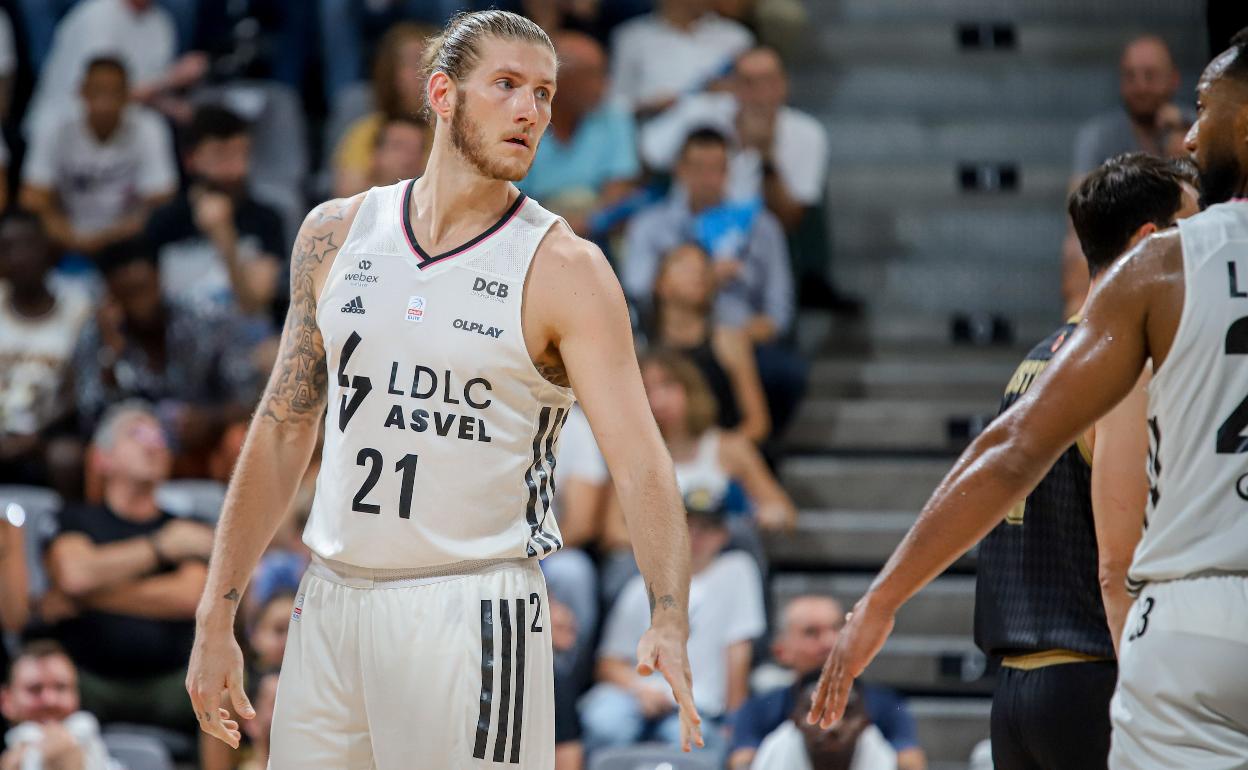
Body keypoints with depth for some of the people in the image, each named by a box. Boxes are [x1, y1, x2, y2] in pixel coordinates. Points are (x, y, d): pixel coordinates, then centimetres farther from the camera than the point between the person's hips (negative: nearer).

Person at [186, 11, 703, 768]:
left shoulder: (563, 271, -6)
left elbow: (640, 461, -13)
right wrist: (217, 618, 7)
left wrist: (670, 622, -29)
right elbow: (284, 429, 12)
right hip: (332, 603, 4)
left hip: (471, 614, -4)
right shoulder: (337, 236, 7)